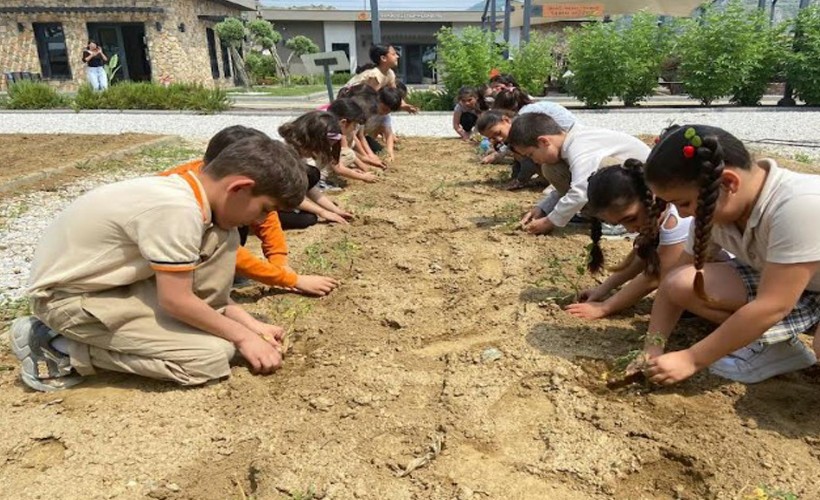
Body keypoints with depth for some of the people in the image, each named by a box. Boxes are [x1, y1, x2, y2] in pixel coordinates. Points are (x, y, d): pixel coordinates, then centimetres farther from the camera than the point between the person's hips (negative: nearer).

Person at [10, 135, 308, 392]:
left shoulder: (183, 192, -1)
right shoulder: (177, 210, -30)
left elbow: (186, 285, 7)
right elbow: (177, 300, -25)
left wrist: (249, 324, 2)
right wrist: (243, 336, -12)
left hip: (117, 276, 8)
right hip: (69, 295, -8)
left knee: (220, 237, -3)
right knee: (213, 357, -16)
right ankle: (61, 347, -5)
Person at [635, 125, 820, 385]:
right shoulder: (714, 208, -13)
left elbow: (772, 307, -34)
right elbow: (673, 284, -6)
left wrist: (691, 360, -28)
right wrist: (652, 349, -14)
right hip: (773, 283, 6)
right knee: (680, 284, -17)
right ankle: (773, 345, -1)